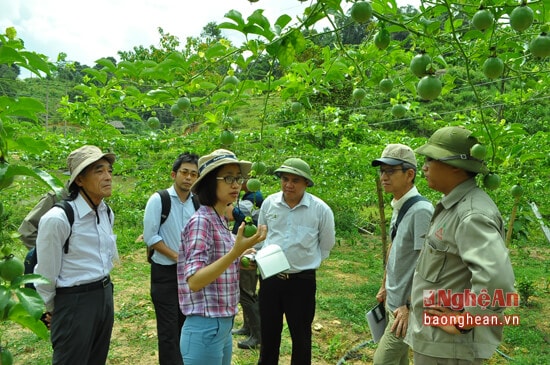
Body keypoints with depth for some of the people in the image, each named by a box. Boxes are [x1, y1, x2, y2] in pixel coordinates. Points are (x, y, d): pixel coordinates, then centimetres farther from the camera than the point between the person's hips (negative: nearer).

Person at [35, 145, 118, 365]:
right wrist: (50, 310, 2)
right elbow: (46, 273, -10)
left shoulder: (107, 213, 2)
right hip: (74, 301, -7)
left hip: (105, 295, 7)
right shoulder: (57, 219, -21)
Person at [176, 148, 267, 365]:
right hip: (205, 329, -8)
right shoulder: (201, 221, -18)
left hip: (223, 326, 8)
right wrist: (236, 251, -33)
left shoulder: (221, 222, 8)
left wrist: (240, 257, 8)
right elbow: (194, 281, -26)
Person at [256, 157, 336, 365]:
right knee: (268, 332, 17)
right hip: (270, 277, 3)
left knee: (301, 336, 13)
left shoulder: (320, 209, -11)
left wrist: (307, 262, 6)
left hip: (302, 280, -2)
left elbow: (327, 245, 4)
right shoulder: (269, 203, -2)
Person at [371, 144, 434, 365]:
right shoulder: (397, 209, 7)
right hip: (393, 300, 9)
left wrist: (410, 307, -22)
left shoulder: (421, 211, -22)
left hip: (406, 305, -9)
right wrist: (384, 286, 21)